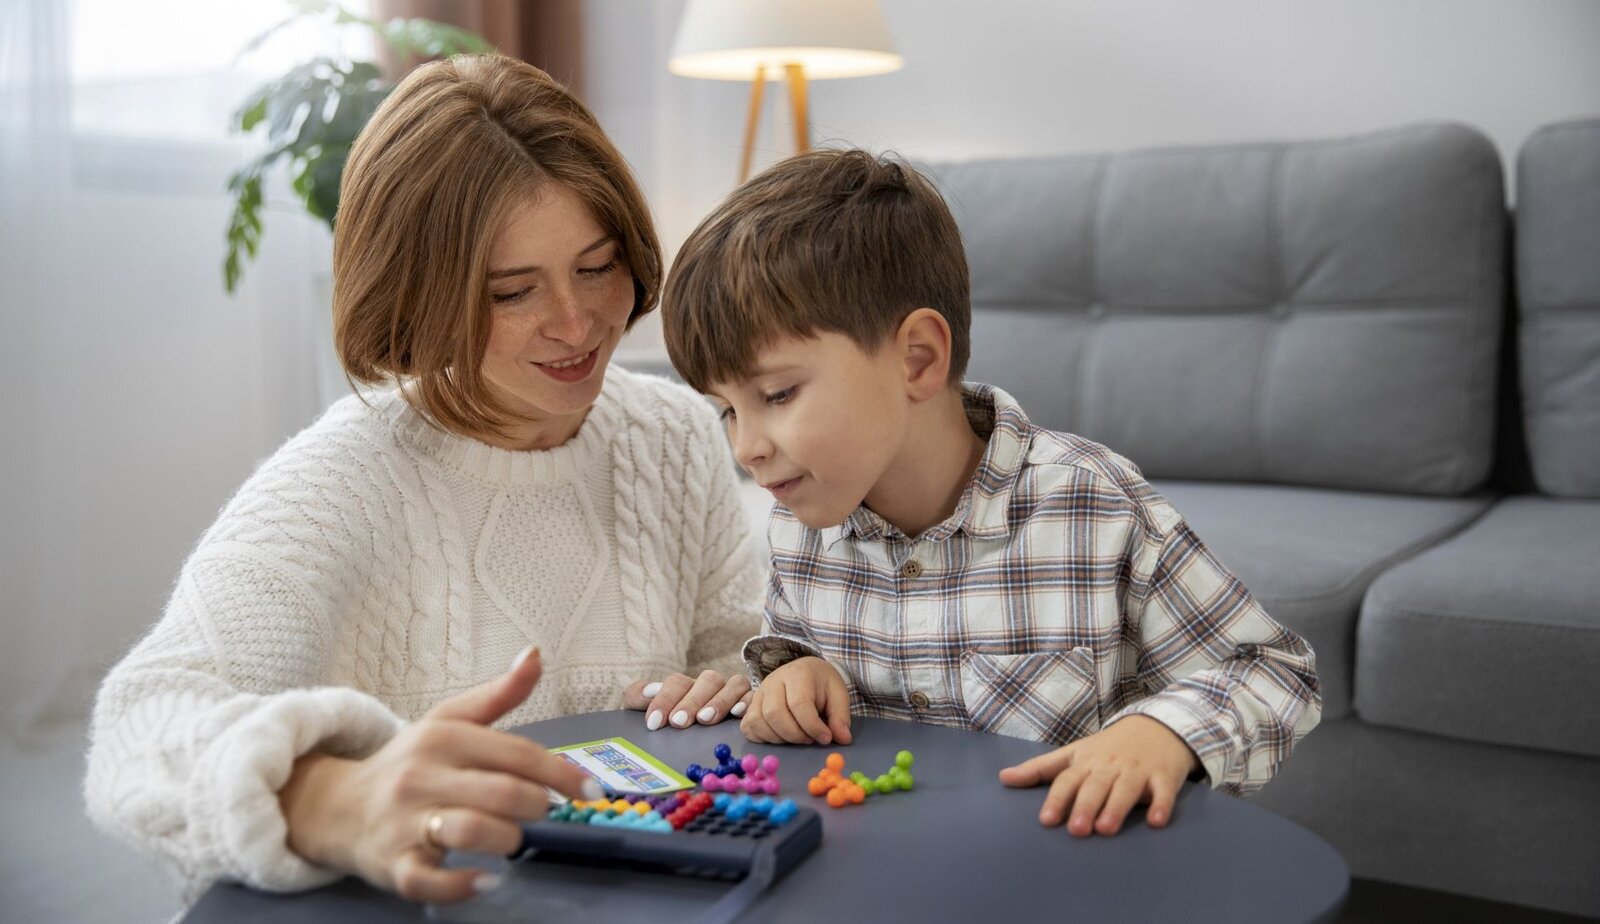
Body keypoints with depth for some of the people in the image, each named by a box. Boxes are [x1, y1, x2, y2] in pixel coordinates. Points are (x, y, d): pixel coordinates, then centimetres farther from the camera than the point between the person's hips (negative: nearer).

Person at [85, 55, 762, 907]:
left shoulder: (678, 438, 2)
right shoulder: (343, 481, -14)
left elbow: (736, 646, 13)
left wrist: (733, 687, -11)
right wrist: (340, 805, -48)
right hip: (397, 908, -3)